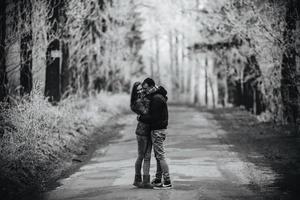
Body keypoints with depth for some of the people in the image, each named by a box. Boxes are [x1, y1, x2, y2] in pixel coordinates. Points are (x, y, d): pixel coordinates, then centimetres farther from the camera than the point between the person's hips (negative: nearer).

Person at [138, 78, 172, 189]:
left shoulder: (157, 99, -19)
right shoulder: (158, 96, 13)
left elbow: (153, 117, -21)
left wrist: (141, 118, -9)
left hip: (158, 130, -10)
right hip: (159, 129, 10)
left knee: (161, 156, -8)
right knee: (158, 156, 15)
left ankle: (167, 182, -6)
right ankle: (158, 180, 22)